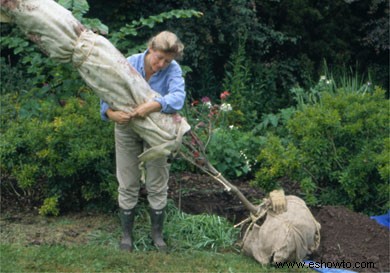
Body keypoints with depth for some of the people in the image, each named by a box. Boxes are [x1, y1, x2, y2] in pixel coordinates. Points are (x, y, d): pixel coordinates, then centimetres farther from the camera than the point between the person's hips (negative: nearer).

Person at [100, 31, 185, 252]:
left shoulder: (173, 70, -20)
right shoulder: (129, 64, -18)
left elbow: (178, 96, -37)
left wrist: (153, 106, -53)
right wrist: (111, 113, -39)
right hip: (127, 129, 1)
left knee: (157, 185, 7)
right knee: (128, 185, 7)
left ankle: (157, 234, 24)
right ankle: (127, 235, 22)